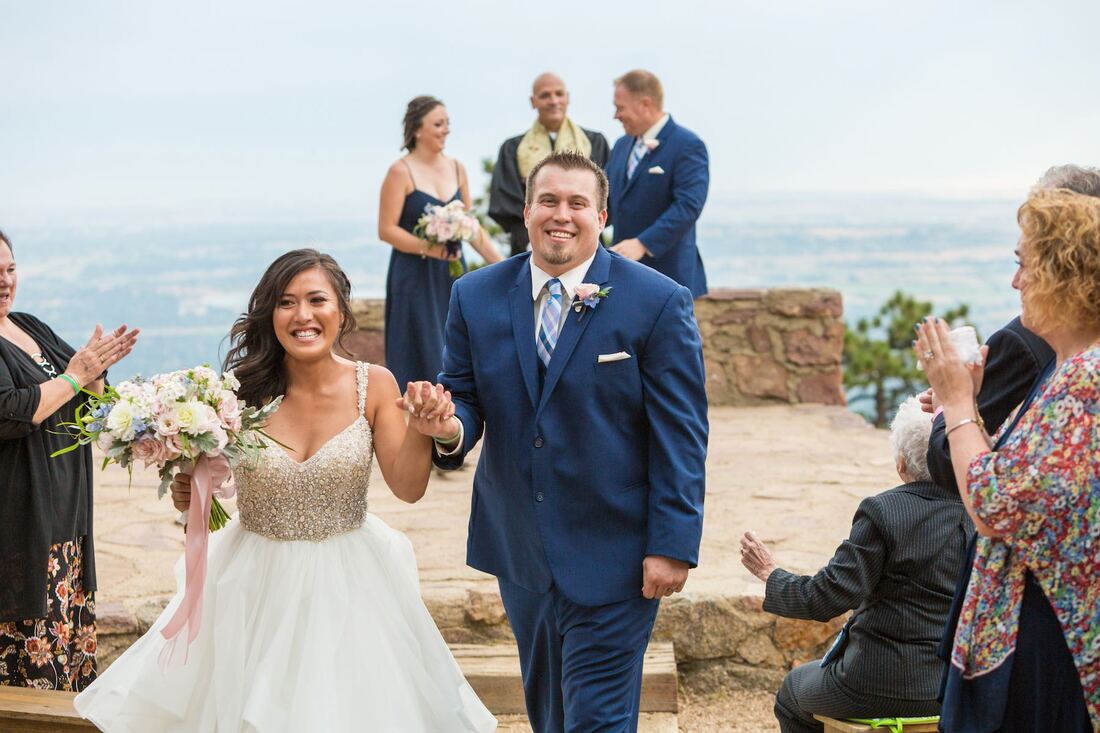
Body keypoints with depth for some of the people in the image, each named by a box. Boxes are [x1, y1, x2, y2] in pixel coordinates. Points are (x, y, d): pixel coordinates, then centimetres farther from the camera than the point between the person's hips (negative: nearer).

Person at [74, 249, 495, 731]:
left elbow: (407, 488, -8)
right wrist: (187, 495, -21)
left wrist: (422, 431, -24)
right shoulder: (242, 389, -11)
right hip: (258, 584, 0)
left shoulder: (373, 385, -8)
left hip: (348, 584, 0)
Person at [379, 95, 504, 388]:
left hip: (452, 274, 5)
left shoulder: (456, 169, 9)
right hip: (415, 277, -5)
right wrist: (427, 248, -24)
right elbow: (386, 229, -11)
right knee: (422, 356, -3)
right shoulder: (401, 172, -8)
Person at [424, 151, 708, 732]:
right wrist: (450, 427, -20)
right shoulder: (476, 297, 2)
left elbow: (681, 436, -9)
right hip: (519, 552, 5)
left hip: (612, 556, -4)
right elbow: (462, 396, 5)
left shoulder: (658, 303, -9)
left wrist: (672, 546, -14)